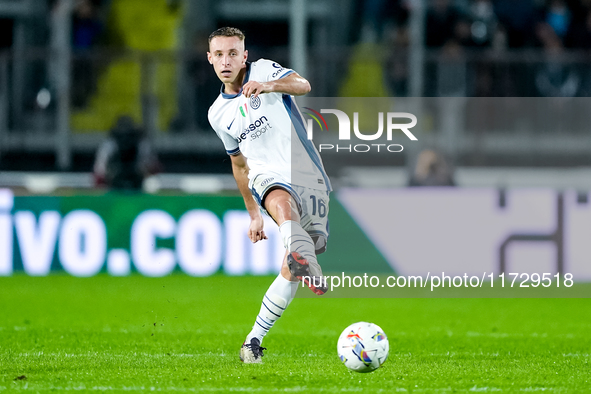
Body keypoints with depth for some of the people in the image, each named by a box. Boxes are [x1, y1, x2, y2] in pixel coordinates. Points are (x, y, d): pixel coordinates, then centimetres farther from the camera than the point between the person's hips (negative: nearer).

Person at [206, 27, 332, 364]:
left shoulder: (264, 71, 3)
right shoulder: (219, 114, 16)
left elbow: (303, 85, -18)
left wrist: (269, 85, -38)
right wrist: (253, 215, 27)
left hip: (310, 178, -1)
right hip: (268, 176, 1)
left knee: (291, 272, -6)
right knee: (283, 203, -38)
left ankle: (255, 339, 9)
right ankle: (308, 266, -66)